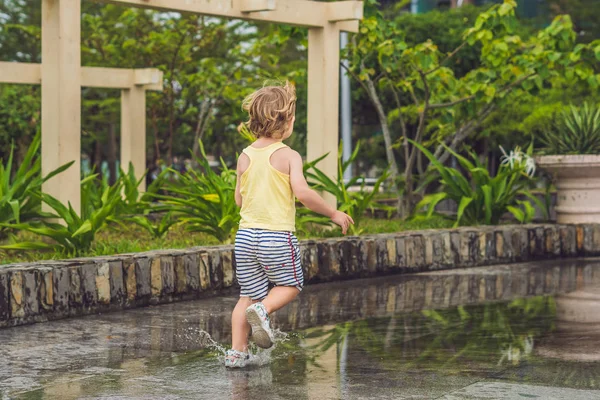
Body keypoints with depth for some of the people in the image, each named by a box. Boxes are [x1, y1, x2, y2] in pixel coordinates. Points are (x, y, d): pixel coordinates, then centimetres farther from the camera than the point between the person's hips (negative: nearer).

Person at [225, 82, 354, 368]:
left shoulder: (245, 157, 7)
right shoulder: (288, 156, -9)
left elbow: (239, 199, 12)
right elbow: (302, 192, -20)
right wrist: (333, 214, -9)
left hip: (246, 234, 5)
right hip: (277, 237, -5)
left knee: (249, 295, 15)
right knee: (290, 285, 17)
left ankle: (237, 352, 9)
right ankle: (263, 310, -12)